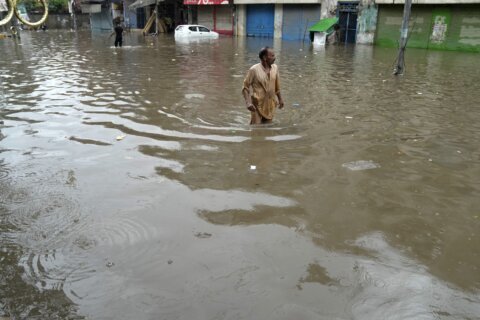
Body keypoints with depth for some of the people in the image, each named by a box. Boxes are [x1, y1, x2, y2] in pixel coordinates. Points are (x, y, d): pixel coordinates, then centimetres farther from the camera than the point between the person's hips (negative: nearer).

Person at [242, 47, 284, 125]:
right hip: (258, 104, -5)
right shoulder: (254, 70, -15)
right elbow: (245, 87, -11)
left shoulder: (275, 68, 1)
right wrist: (248, 103, -22)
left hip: (270, 104, 5)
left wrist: (280, 99, 19)